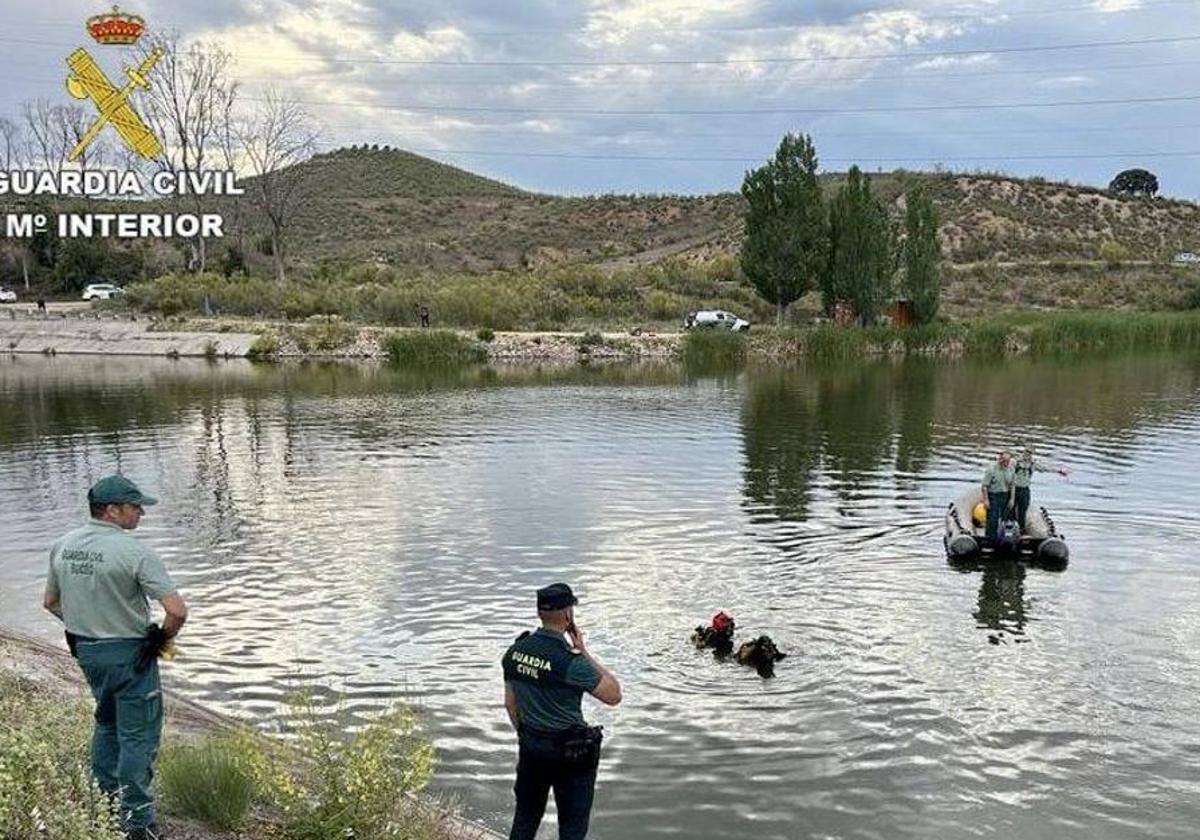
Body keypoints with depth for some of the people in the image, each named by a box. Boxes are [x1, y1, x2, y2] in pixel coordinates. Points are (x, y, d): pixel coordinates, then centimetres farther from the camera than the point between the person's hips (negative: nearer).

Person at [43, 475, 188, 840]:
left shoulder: (62, 546, -1)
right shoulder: (135, 552, -22)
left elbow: (51, 602, 12)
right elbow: (177, 610, -26)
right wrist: (163, 638, -7)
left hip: (85, 649, 7)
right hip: (129, 653, -7)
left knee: (107, 722, 28)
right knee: (138, 735, 6)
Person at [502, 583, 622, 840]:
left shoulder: (515, 650, -5)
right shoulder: (569, 662, -25)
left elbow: (510, 703, 6)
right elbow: (613, 695, -16)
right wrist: (584, 651, -14)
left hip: (530, 746, 6)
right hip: (569, 751, -6)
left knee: (525, 815, 21)